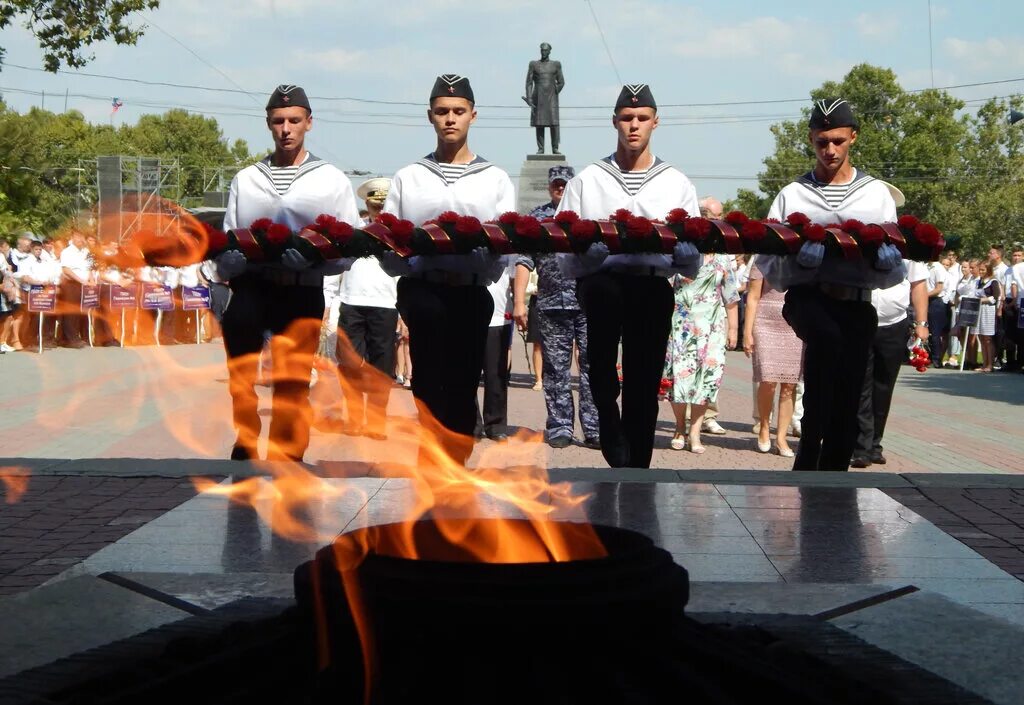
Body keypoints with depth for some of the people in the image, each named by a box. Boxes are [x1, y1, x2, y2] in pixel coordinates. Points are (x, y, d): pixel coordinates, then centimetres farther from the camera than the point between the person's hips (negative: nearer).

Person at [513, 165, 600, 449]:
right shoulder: (537, 217, 12)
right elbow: (524, 261, 7)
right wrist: (519, 302, -1)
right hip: (550, 306, 1)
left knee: (593, 365, -4)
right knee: (555, 370, 4)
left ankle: (594, 430, -2)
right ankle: (559, 428, 11)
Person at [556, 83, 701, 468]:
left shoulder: (677, 184, 16)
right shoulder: (587, 181, 12)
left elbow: (692, 266, 10)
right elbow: (564, 257, 3)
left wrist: (681, 243, -11)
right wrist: (595, 243, -15)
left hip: (653, 287, 2)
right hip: (601, 280, -2)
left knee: (644, 388, -2)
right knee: (603, 292, -34)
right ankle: (608, 422, -21)